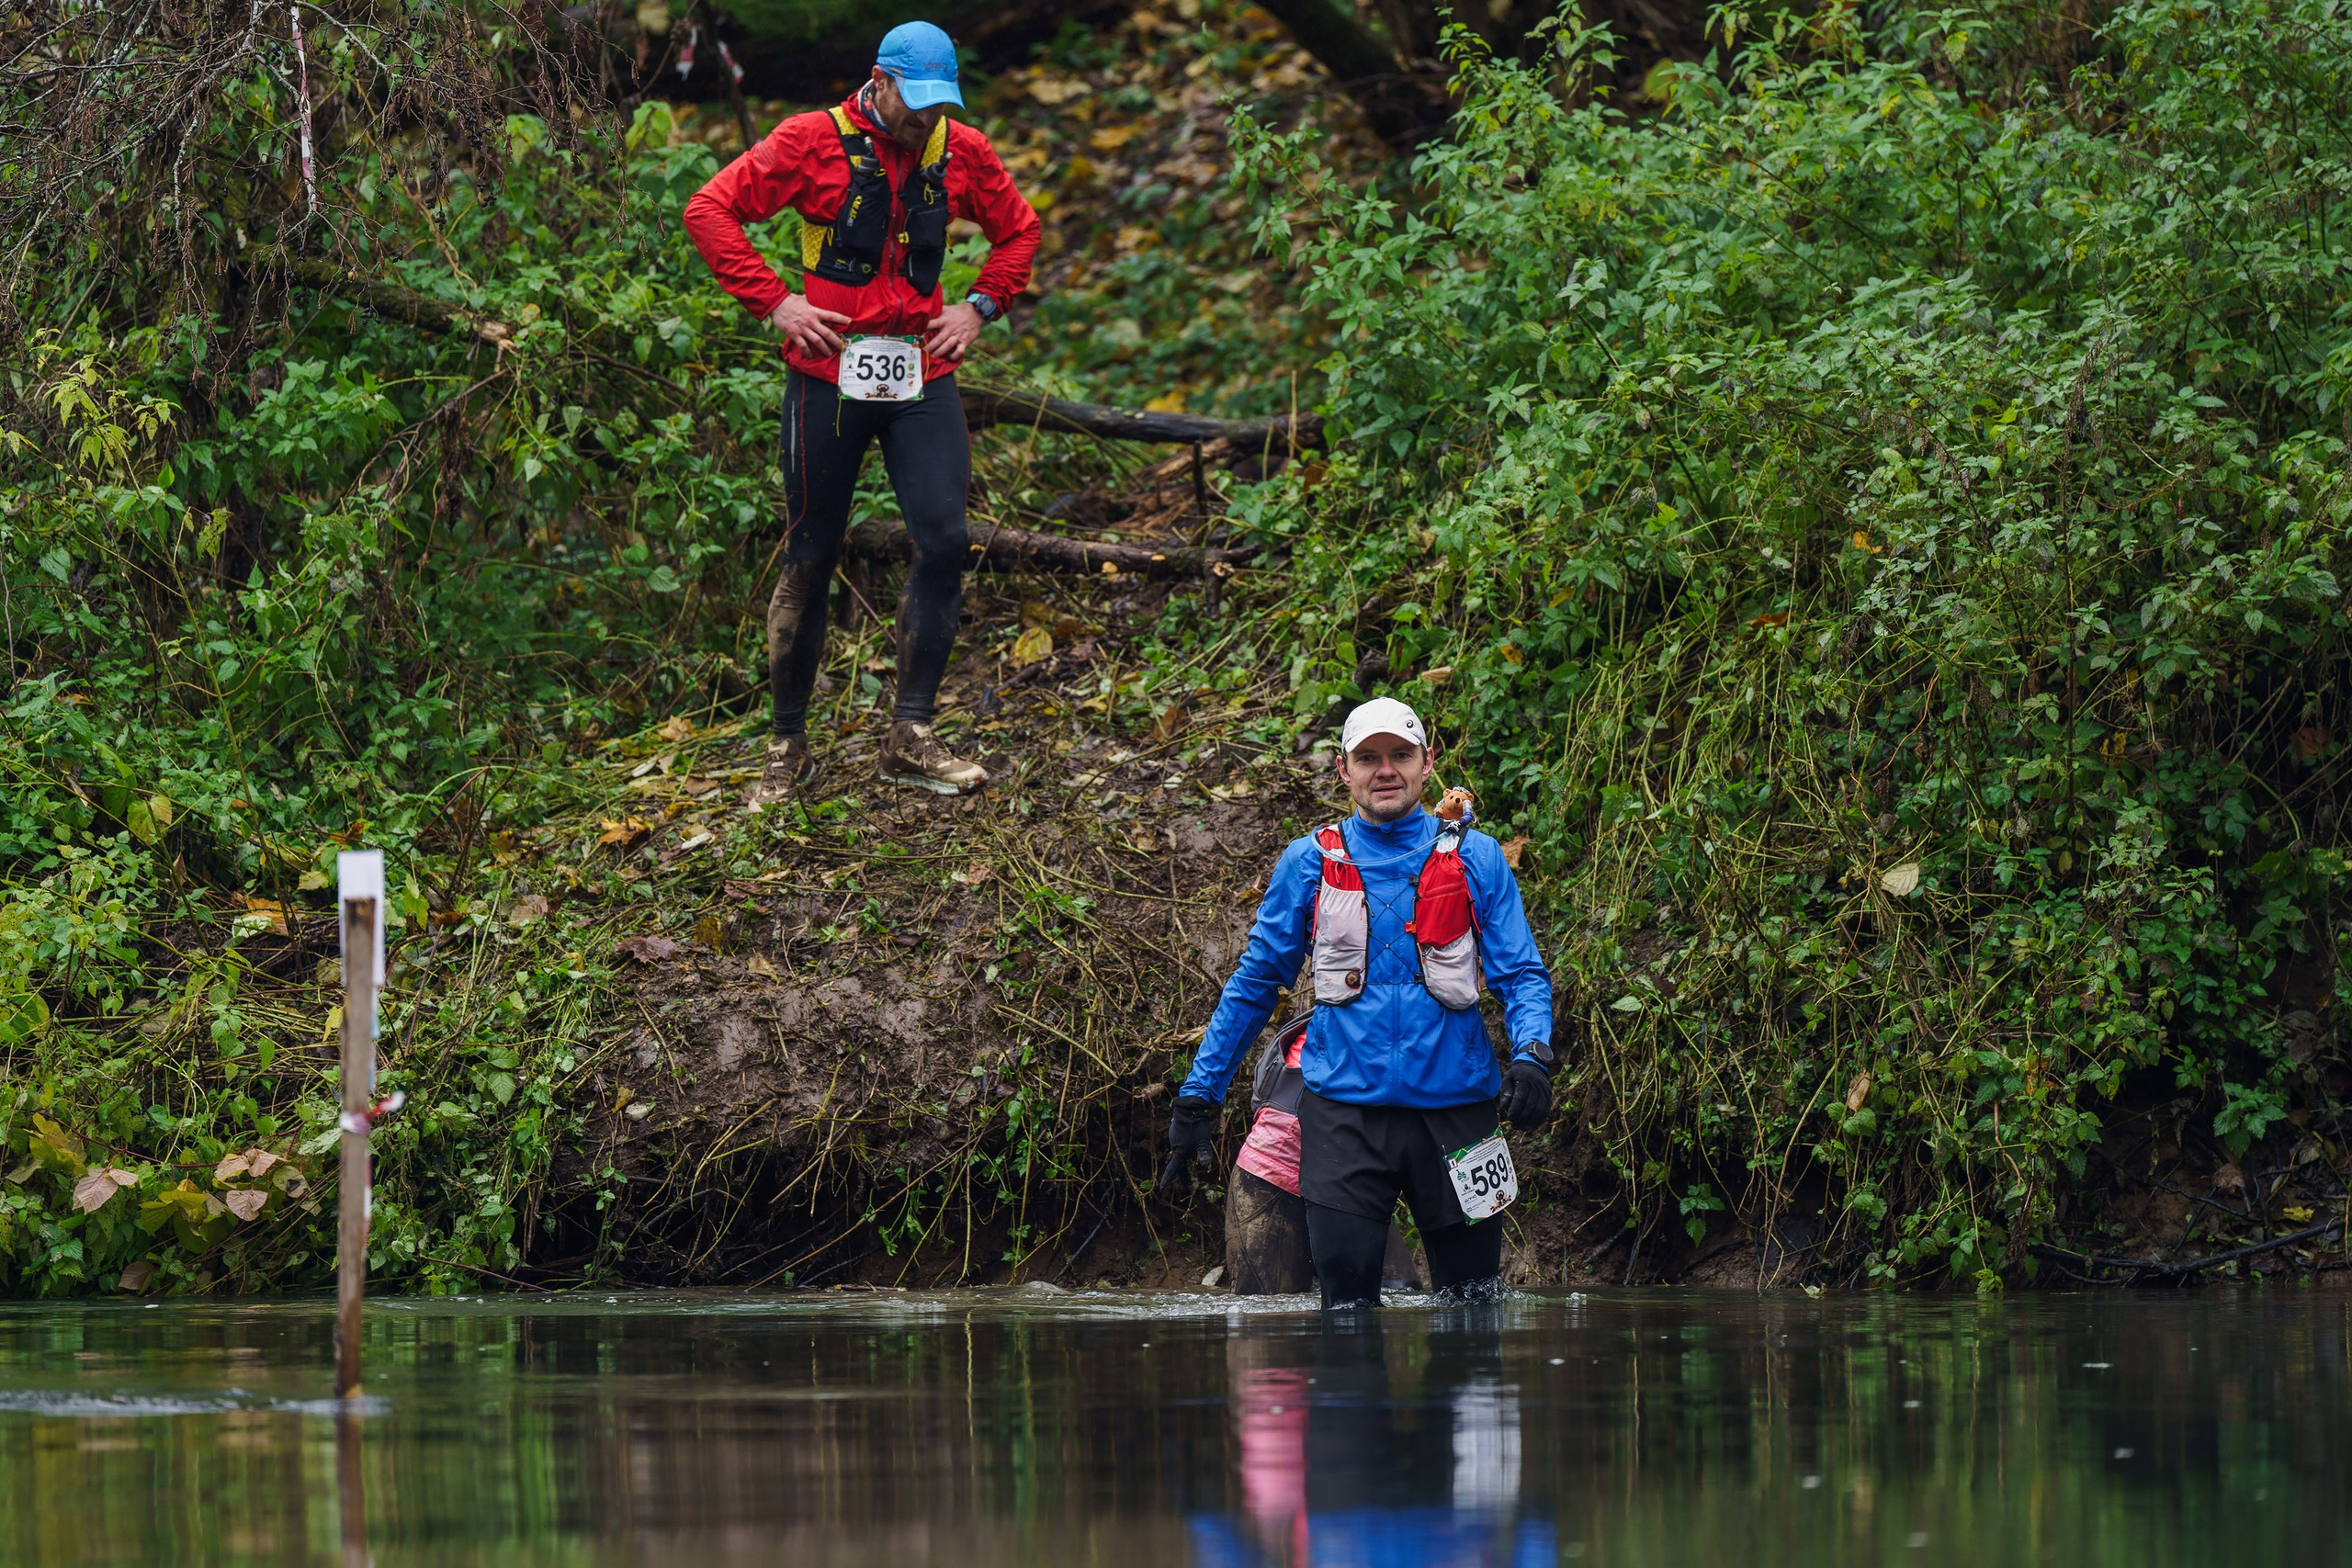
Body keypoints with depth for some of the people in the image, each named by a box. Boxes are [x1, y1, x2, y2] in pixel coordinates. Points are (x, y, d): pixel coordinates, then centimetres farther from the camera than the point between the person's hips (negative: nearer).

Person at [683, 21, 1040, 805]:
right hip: (829, 377, -3)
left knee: (944, 541, -11)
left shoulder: (961, 152, 6)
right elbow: (710, 210, -7)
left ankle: (911, 736, -3)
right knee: (810, 559, 3)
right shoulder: (815, 141, -6)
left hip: (922, 378, 3)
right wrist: (774, 301, -13)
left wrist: (980, 306, 6)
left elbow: (1018, 231, 22)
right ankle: (786, 747, 14)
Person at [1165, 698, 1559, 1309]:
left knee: (1474, 1300, 5)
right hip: (1343, 1107, 0)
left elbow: (1521, 974, 3)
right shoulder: (1309, 863, 7)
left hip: (1452, 1102, 0)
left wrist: (1532, 1055, -18)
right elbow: (1256, 981, 13)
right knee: (1346, 1306, -3)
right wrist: (1199, 1094, 9)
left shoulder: (1475, 859, 5)